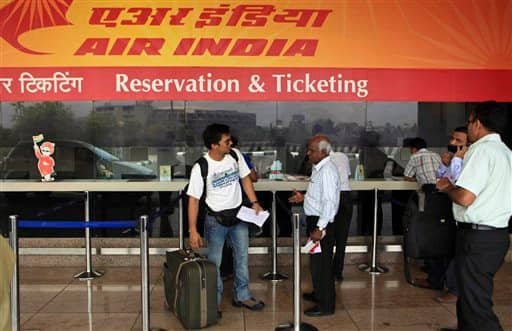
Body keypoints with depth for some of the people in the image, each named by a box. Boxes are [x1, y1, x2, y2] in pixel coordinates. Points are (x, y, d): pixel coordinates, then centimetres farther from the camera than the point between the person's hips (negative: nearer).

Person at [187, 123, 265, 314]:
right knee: (214, 262, 7)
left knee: (242, 257, 15)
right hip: (216, 220, -4)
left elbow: (245, 178, 7)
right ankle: (214, 302, 25)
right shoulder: (201, 168, -20)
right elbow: (193, 199, -17)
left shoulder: (235, 155, -7)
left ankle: (242, 296, 33)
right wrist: (193, 230, -19)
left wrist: (254, 202, -1)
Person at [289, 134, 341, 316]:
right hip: (315, 220, 10)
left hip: (322, 222, -10)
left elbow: (329, 202, -26)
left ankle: (326, 305, 13)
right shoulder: (319, 168, 10)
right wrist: (304, 197, 11)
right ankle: (319, 293, 40)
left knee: (321, 263, 0)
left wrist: (320, 228, -27)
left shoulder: (327, 171, -21)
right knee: (316, 261, 22)